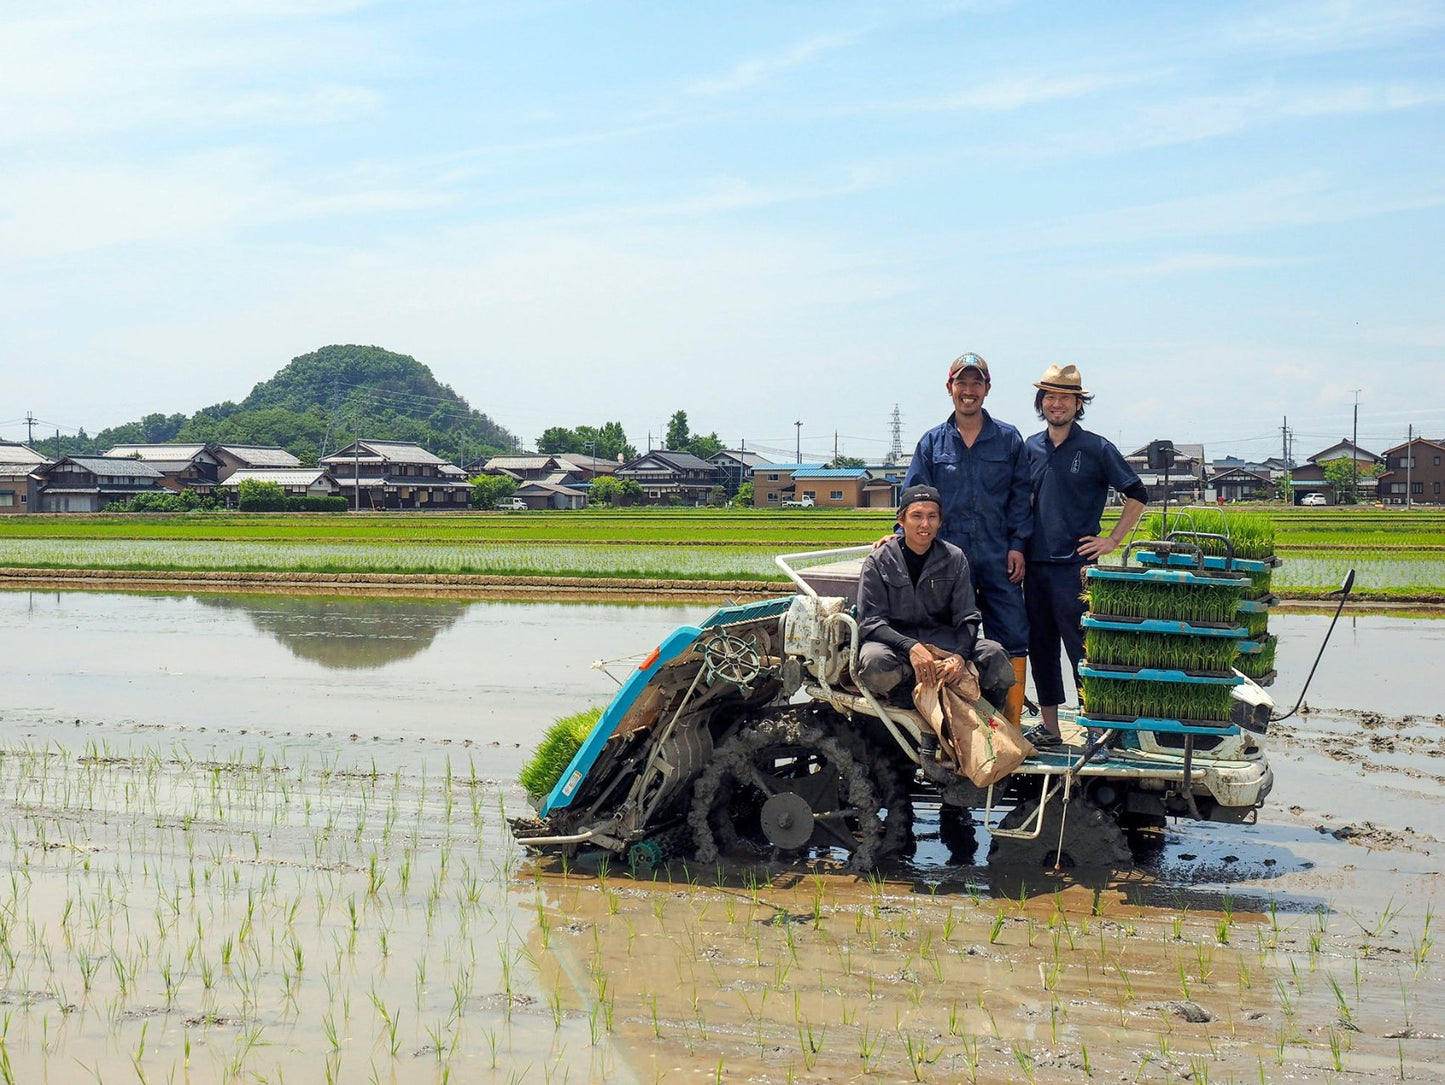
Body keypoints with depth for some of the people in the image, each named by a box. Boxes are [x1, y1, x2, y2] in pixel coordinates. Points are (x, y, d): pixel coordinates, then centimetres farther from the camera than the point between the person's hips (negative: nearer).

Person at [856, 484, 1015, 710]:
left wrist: (959, 655, -22)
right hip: (894, 640, -3)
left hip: (942, 638, 3)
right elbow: (870, 622, -11)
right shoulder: (878, 562, -4)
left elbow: (967, 618, 1)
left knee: (994, 655, -23)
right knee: (874, 663, -37)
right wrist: (911, 647, -29)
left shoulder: (954, 559, 4)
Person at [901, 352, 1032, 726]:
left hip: (998, 558, 0)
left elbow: (1020, 496, 6)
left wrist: (1017, 545, -2)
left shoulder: (1009, 439, 8)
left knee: (1012, 641, -3)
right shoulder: (933, 442, 9)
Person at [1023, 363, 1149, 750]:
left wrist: (1113, 540, -4)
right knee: (1040, 646, 10)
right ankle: (1048, 727, 20)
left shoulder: (1096, 449, -2)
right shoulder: (1030, 448, 11)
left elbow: (1137, 495, 1)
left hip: (1076, 565, -5)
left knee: (1083, 648, -7)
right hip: (1036, 565, 5)